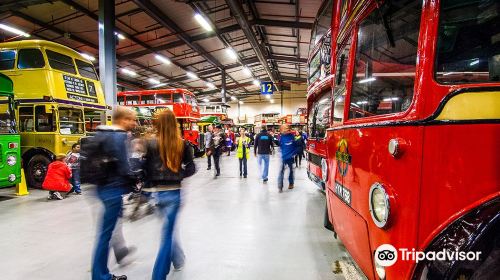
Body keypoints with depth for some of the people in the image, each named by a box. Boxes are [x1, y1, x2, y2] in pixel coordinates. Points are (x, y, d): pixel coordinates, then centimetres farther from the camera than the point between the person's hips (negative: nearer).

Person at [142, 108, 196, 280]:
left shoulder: (151, 144, -5)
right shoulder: (183, 144, -5)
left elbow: (145, 169, 0)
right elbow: (191, 168, -4)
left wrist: (147, 188, 11)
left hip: (155, 192, 2)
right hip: (173, 192, -1)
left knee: (168, 228, 23)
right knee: (167, 233, 9)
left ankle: (178, 260, 43)